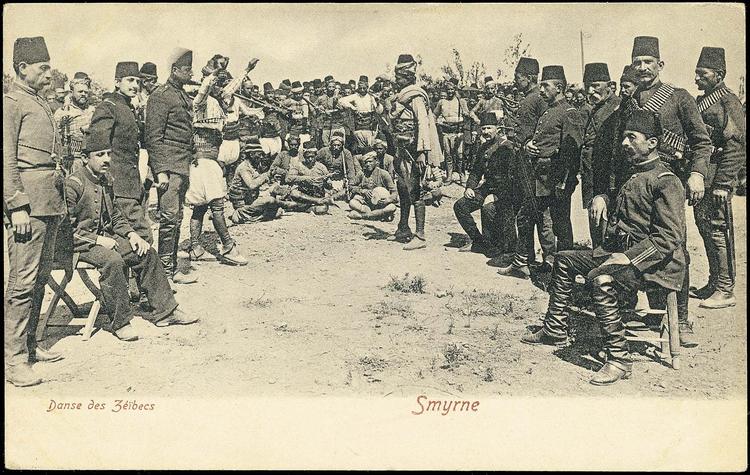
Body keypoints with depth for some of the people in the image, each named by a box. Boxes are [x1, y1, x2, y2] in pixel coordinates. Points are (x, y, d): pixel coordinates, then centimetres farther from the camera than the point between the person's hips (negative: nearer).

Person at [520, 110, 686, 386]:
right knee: (565, 260, 12)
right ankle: (555, 332, 19)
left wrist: (627, 258, -26)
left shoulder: (665, 182, -14)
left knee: (600, 279, -36)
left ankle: (619, 359, -27)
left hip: (657, 264, -10)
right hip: (621, 253, 10)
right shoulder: (633, 175, 17)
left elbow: (669, 238, -24)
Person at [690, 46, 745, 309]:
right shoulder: (701, 101, 16)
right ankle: (714, 283, 25)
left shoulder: (728, 102, -11)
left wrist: (722, 184, -20)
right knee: (704, 228, 14)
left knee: (718, 231, -6)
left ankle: (726, 291, 1)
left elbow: (737, 146, -17)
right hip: (700, 178, 9)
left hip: (716, 178, -9)